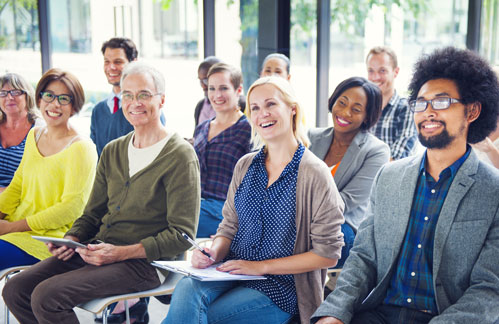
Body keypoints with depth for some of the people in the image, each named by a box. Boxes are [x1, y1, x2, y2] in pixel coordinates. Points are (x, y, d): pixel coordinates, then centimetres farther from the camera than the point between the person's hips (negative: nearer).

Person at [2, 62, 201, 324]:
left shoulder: (180, 156, -8)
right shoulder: (112, 152, 15)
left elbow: (181, 235, -12)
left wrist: (122, 252, -19)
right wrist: (71, 239, -1)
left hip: (143, 262, -7)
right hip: (97, 249, 8)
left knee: (46, 296, -23)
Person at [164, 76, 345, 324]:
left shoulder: (314, 174, -8)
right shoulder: (245, 166, 10)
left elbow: (328, 253, -9)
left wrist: (262, 266, -12)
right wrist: (214, 252, -8)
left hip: (280, 287, -4)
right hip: (232, 272, 5)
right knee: (186, 289, -29)